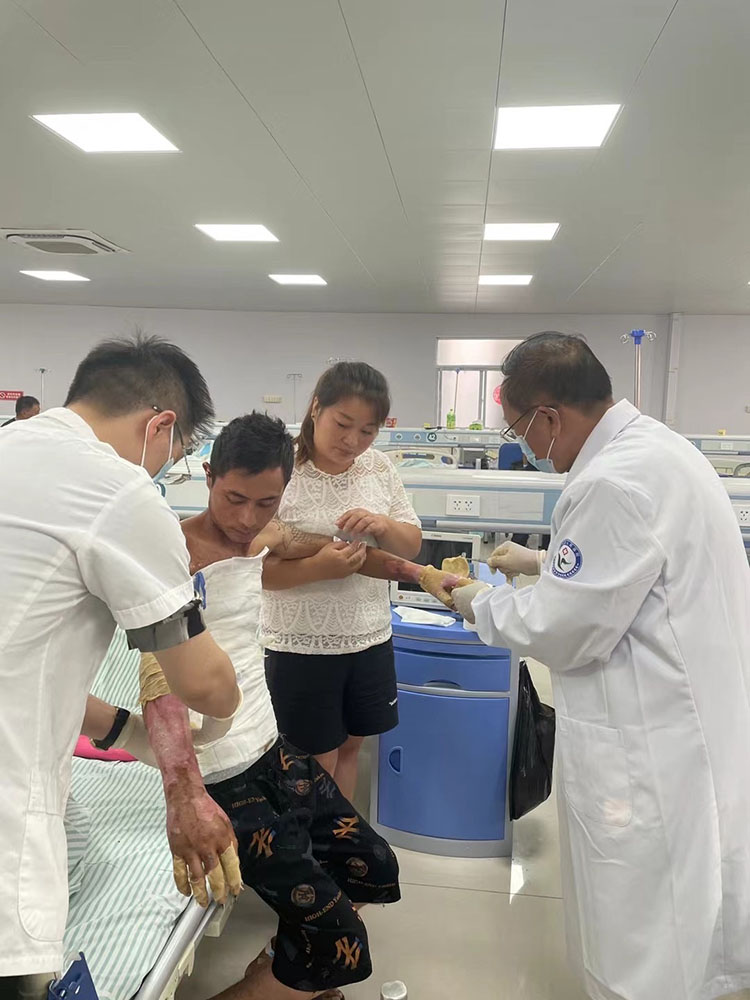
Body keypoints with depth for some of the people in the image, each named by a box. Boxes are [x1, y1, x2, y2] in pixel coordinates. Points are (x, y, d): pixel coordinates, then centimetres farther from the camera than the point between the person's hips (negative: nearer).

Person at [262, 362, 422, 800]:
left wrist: (385, 526, -15)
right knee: (316, 765, 10)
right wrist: (316, 568, -30)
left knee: (349, 747, 22)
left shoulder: (378, 467, 0)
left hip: (370, 637, 5)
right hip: (302, 645, -5)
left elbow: (411, 546, 6)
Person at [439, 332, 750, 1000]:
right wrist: (543, 562, 19)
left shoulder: (614, 482, -27)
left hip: (649, 739, -10)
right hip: (685, 713, 10)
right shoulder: (654, 445, 5)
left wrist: (480, 605, -5)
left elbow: (563, 632, -21)